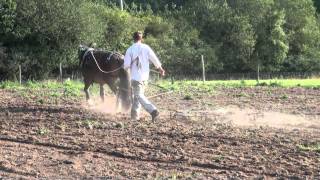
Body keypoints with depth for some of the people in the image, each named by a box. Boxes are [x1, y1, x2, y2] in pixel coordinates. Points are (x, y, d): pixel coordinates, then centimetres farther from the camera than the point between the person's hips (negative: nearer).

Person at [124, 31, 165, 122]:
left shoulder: (130, 50, -9)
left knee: (139, 96, -4)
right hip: (145, 76, 5)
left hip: (136, 76, -4)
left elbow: (126, 65, -11)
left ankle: (153, 111, -21)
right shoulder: (146, 47, -1)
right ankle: (134, 115, 21)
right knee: (138, 94, 17)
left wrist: (125, 67, 13)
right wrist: (160, 68, 18)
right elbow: (154, 58, 2)